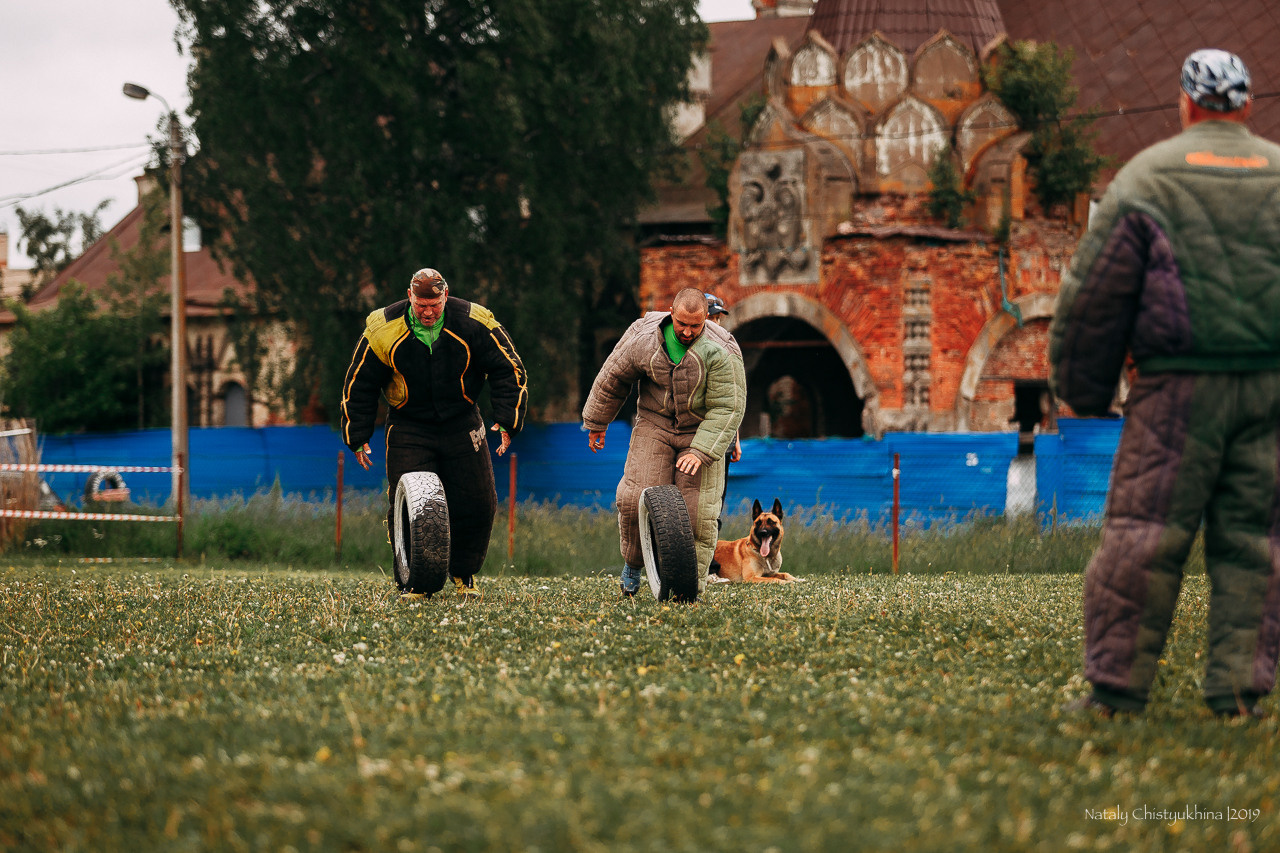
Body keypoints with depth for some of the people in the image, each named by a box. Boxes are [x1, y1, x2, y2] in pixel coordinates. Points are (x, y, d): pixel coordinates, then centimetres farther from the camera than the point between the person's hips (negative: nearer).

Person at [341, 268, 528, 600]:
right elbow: (359, 385, 0)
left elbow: (508, 371, -3)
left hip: (461, 422, 1)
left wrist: (507, 422, -10)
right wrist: (358, 437, 0)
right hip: (408, 427, -1)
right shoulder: (383, 330, -12)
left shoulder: (473, 324, -13)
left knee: (477, 503, -3)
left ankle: (464, 575, 17)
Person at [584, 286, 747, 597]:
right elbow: (613, 379, 4)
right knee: (636, 498, -13)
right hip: (654, 424, 1)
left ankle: (693, 583, 2)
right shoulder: (643, 337, -12)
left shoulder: (721, 352, -20)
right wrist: (596, 424, 12)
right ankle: (633, 561, 11)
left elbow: (726, 408, -19)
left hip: (701, 432, -1)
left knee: (697, 511, -8)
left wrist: (701, 452, -26)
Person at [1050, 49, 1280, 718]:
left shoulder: (1147, 178, 1)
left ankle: (1117, 683, -2)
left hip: (1179, 385, -3)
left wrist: (1082, 388, 10)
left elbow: (1093, 292, 2)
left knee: (1144, 529, -1)